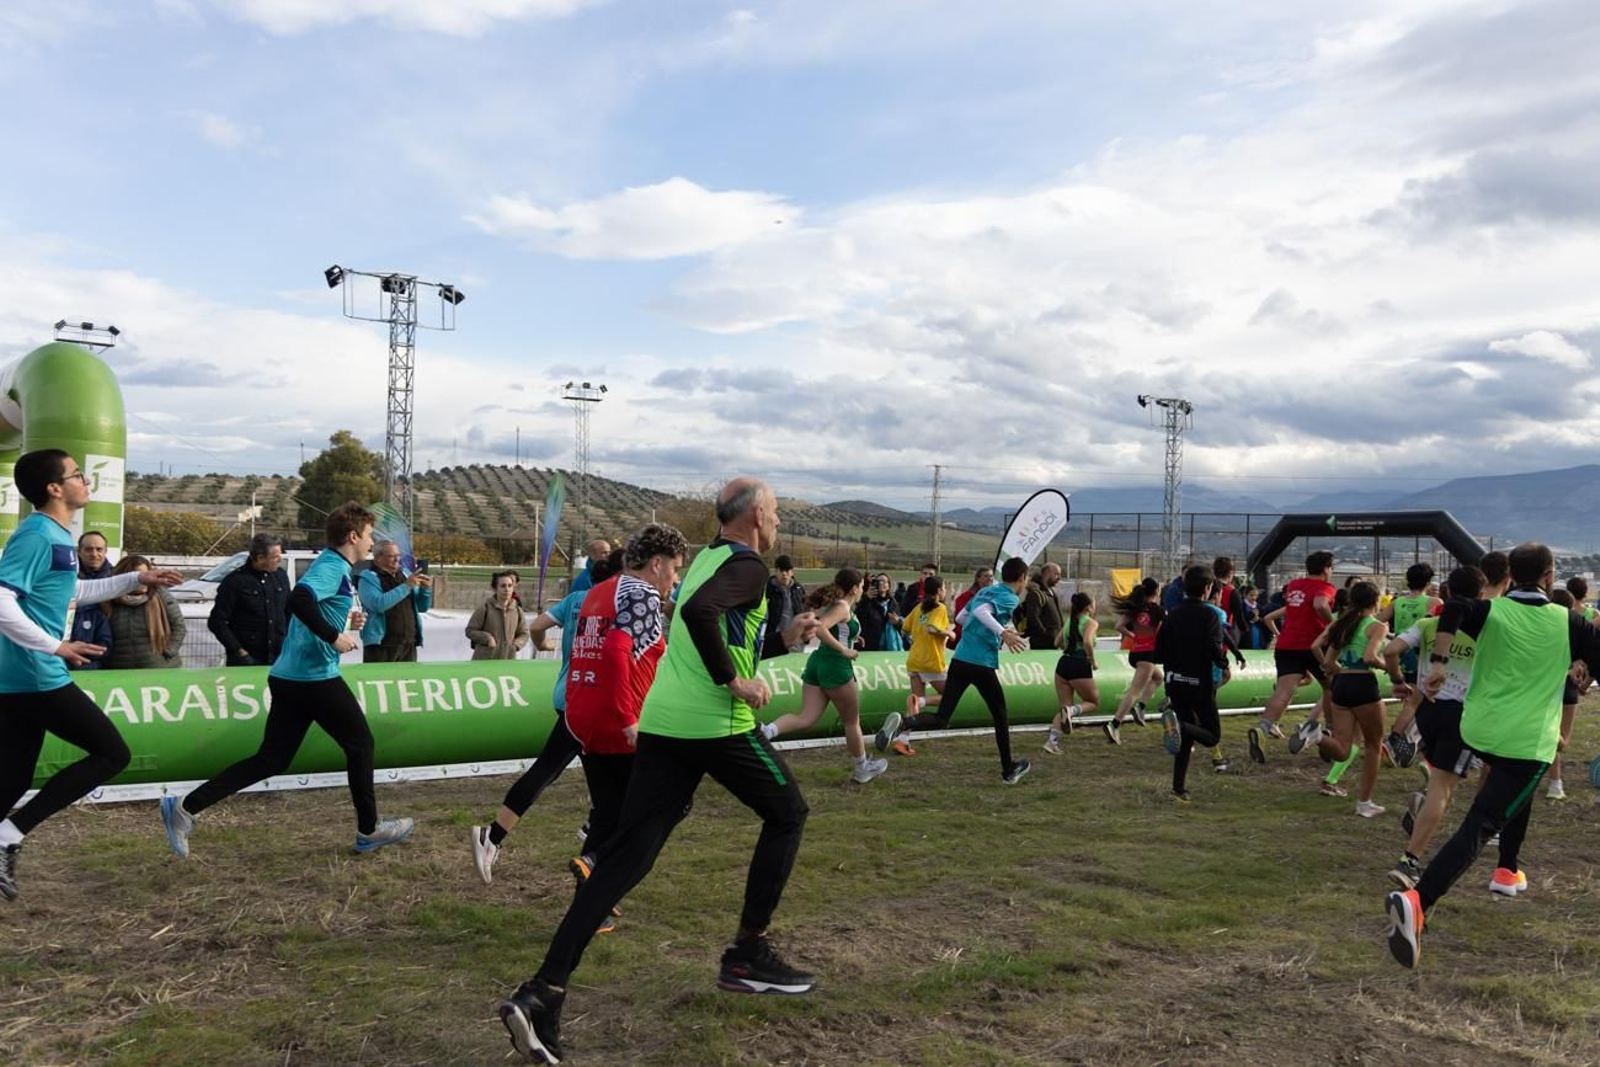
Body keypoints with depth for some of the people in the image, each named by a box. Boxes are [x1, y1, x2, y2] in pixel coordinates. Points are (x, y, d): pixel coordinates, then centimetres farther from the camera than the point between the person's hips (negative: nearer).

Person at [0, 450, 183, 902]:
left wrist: (136, 579, 30)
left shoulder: (56, 535, 15)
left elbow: (73, 592, 31)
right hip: (39, 678, -10)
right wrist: (55, 646, -23)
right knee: (112, 754, -1)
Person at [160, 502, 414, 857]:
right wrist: (334, 636, -25)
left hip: (289, 677, 9)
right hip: (316, 677, -9)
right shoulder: (334, 566, -14)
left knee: (272, 759, 9)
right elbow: (299, 599, -31)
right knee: (360, 744, 6)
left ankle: (186, 807, 5)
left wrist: (344, 620, 14)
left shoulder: (329, 564, 17)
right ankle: (369, 830, 17)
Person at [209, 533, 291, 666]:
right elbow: (216, 622, -7)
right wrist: (239, 651, -11)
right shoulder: (235, 581, -9)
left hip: (278, 657, 4)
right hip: (246, 660, -4)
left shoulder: (281, 575, 6)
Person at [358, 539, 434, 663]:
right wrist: (406, 586, -21)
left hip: (409, 644, 5)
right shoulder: (368, 578, -3)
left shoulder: (405, 574, 13)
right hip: (381, 645, -5)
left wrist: (426, 589, -3)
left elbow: (422, 607, 18)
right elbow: (378, 604, -22)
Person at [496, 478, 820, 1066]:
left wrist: (785, 637, 29)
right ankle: (747, 955, 18)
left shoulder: (708, 559, 22)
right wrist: (735, 681, -19)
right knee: (787, 814, 15)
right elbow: (698, 611, -27)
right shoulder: (747, 566, -7)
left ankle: (544, 992, -7)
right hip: (718, 724, -8)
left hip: (661, 723, 8)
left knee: (625, 854, 2)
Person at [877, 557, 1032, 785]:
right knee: (1000, 716, 14)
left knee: (940, 718, 3)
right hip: (981, 664, -7)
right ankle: (1008, 771, 23)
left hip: (959, 658, 7)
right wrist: (1003, 633, -30)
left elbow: (962, 617, 28)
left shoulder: (987, 591, 18)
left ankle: (904, 726, -24)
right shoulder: (1010, 598, -6)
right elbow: (981, 611, -24)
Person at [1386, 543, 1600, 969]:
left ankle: (1508, 871, 45)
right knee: (1479, 826, -10)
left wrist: (1439, 662, -19)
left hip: (1479, 730, 4)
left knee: (1518, 792, 36)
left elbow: (1454, 609, -22)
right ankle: (1417, 901, -27)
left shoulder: (1491, 611, -1)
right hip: (1528, 742, -4)